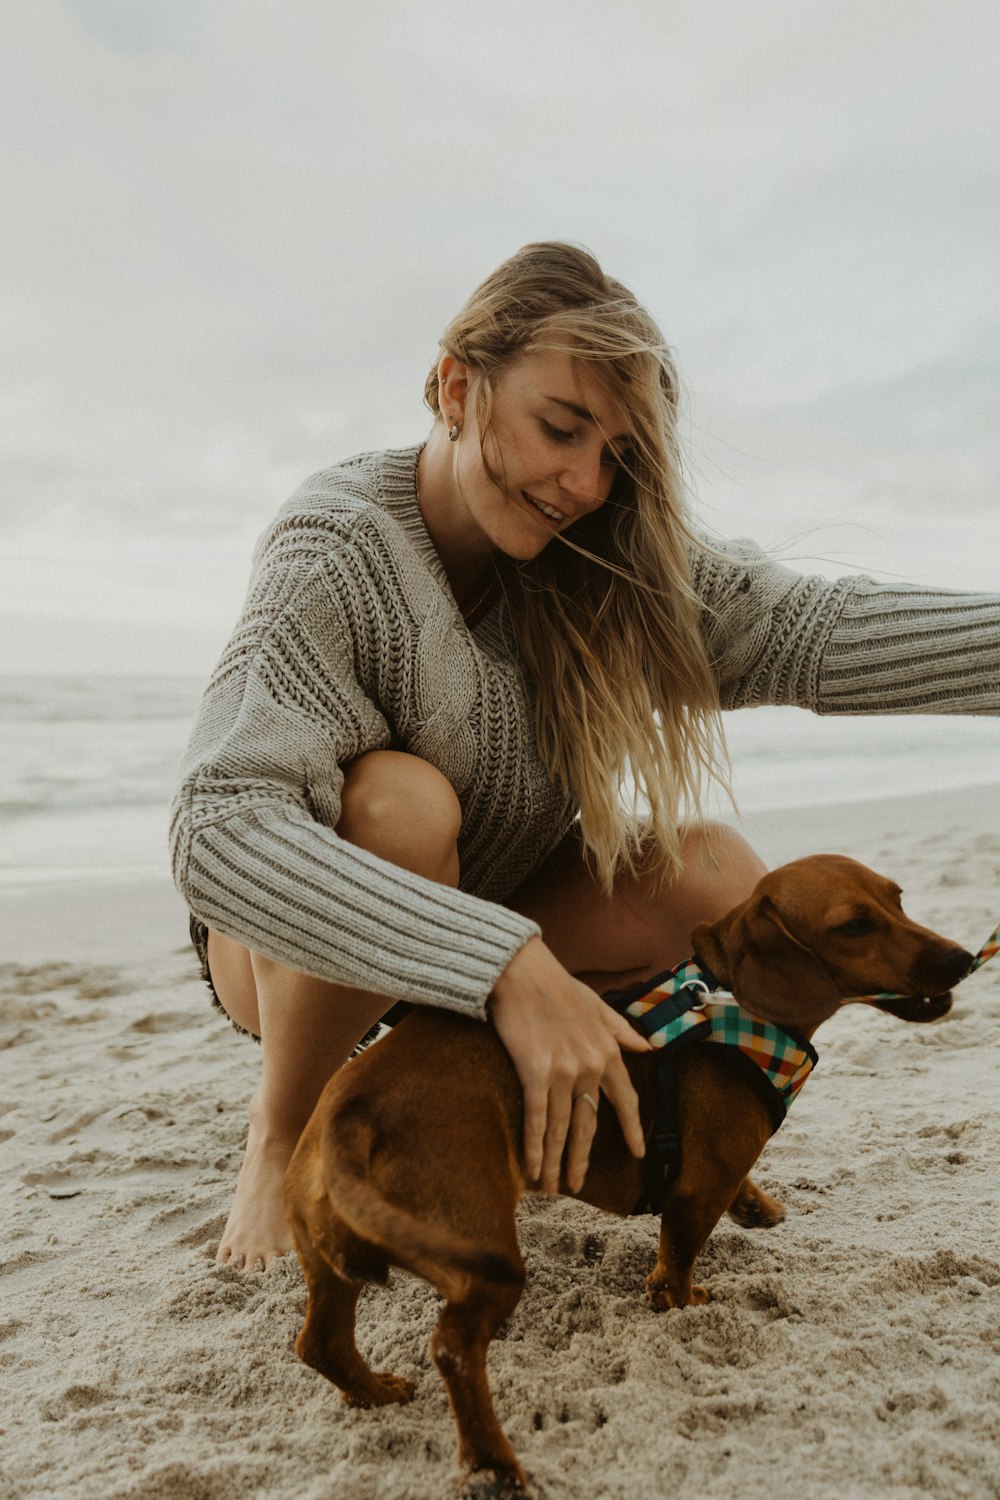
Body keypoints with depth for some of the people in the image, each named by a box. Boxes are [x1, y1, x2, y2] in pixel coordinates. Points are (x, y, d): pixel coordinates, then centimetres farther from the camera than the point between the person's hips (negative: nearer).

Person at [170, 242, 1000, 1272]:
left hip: (488, 917, 5)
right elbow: (221, 830, -38)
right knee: (401, 799, -36)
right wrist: (508, 966, -47)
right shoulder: (339, 556, -26)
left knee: (719, 879, -17)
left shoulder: (601, 556, -9)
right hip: (298, 946, -4)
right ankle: (281, 1133, -10)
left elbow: (799, 628, -20)